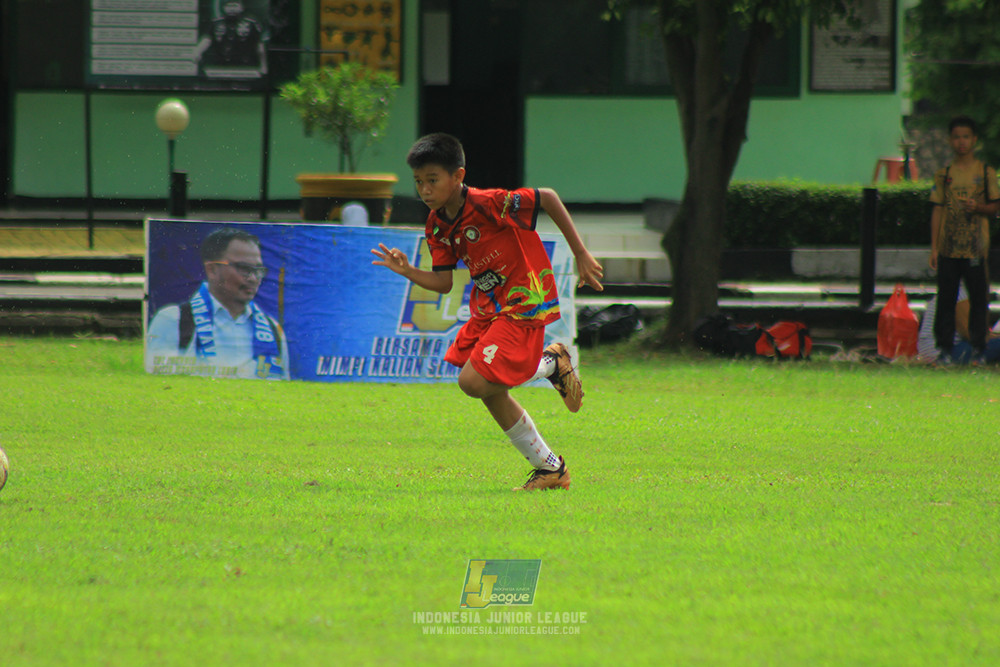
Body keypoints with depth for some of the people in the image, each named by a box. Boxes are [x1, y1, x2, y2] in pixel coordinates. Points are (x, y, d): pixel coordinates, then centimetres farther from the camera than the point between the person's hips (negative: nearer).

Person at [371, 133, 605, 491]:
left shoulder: (488, 204, -23)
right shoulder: (437, 225, 1)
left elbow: (547, 197, -16)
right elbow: (443, 283, 4)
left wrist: (581, 254, -11)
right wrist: (407, 271, -15)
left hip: (524, 303, -9)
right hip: (488, 307, 9)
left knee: (475, 382, -20)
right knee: (492, 393, 8)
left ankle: (551, 364, 3)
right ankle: (550, 469, 22)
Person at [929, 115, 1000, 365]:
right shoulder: (944, 174, 7)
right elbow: (937, 210, 7)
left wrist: (977, 207, -16)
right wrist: (934, 247, 3)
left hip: (976, 248, -1)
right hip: (948, 248, 1)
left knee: (978, 298, 1)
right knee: (946, 299, 1)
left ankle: (978, 348, 9)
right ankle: (945, 348, 6)